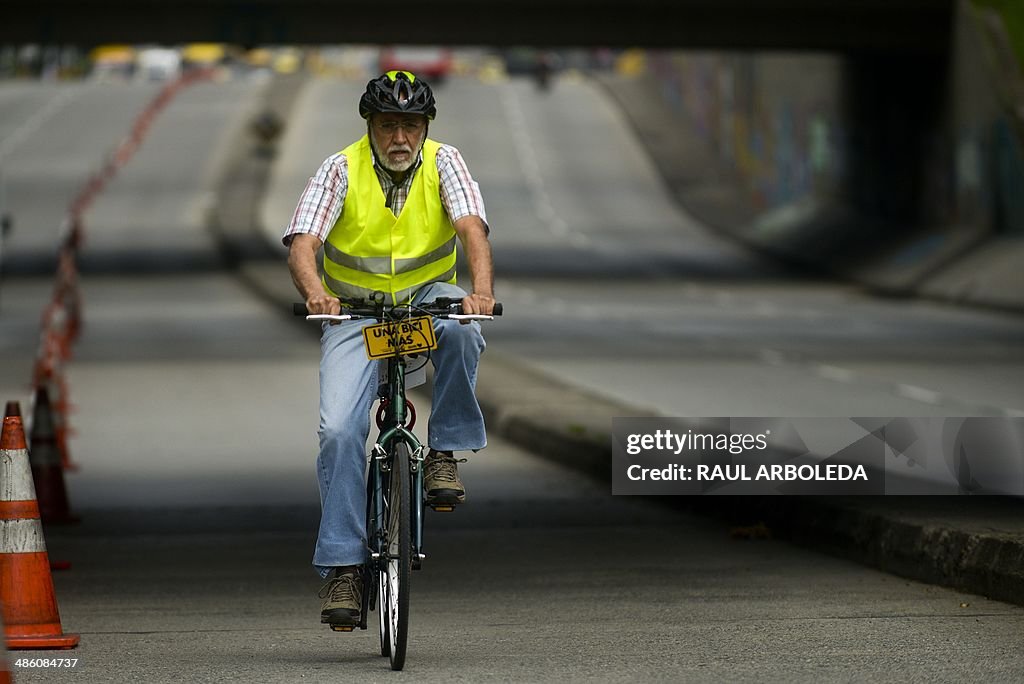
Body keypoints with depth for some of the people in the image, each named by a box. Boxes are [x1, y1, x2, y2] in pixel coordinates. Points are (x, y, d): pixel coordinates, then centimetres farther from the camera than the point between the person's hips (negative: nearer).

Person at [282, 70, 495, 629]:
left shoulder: (443, 163, -10)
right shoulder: (341, 170, -12)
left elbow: (471, 227, -25)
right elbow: (303, 243, -24)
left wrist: (481, 290, -46)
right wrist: (315, 293, -47)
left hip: (427, 298, 1)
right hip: (355, 311, -1)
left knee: (460, 326, -36)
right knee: (339, 431, -20)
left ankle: (444, 453, -18)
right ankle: (342, 567, -13)